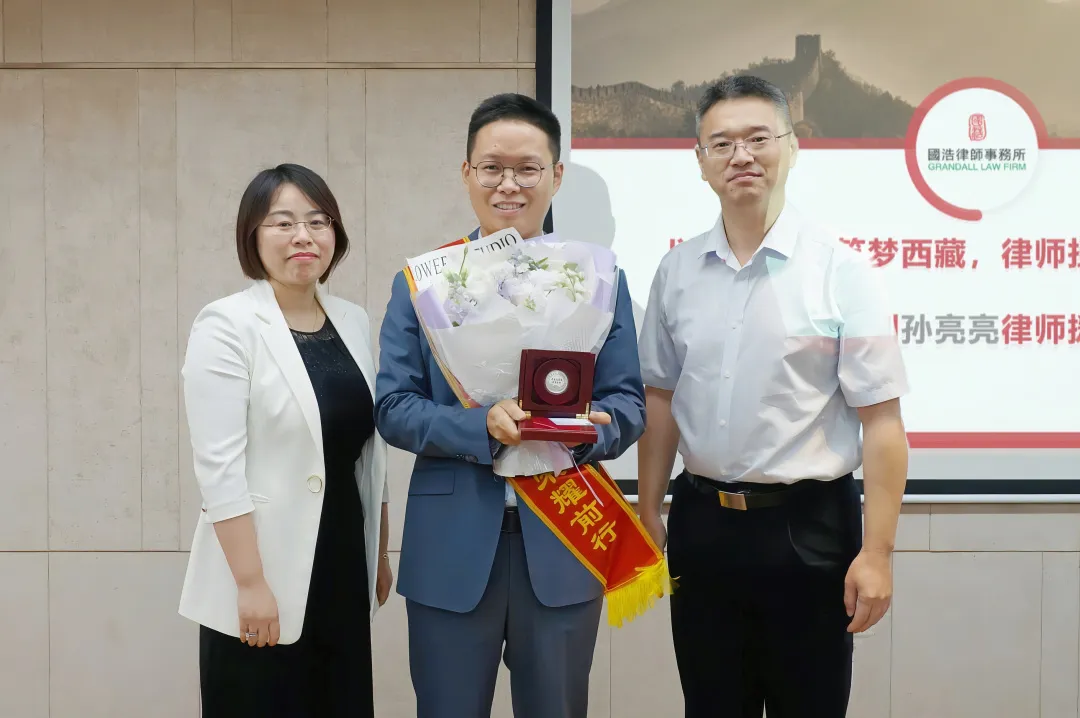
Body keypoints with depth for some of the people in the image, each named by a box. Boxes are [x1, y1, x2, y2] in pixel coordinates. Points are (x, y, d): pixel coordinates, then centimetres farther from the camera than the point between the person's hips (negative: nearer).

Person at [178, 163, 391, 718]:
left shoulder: (354, 322, 8)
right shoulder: (227, 325, -10)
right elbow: (219, 467, -15)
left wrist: (380, 555, 14)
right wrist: (250, 583, -18)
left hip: (343, 570, 6)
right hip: (266, 577, -5)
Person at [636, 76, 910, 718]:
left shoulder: (840, 270, -10)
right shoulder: (677, 271, 3)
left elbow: (881, 420, -12)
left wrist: (877, 552, -14)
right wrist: (649, 512, 12)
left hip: (807, 527, -3)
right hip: (702, 523, 4)